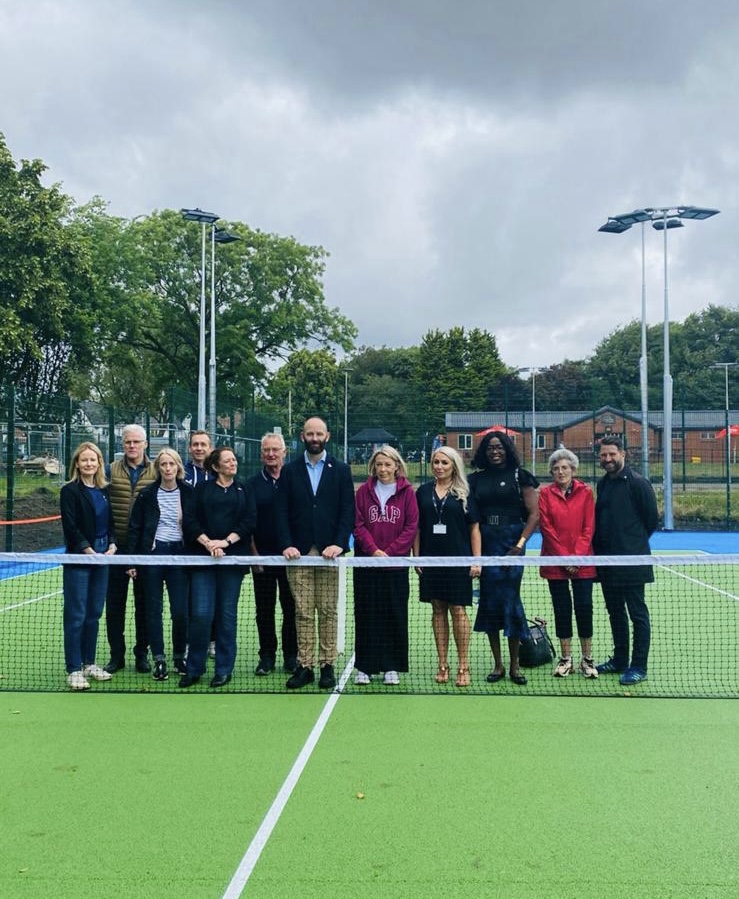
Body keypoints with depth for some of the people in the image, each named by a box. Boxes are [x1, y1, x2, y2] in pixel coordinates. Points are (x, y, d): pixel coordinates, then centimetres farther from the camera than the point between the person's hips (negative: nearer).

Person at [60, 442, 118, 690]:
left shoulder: (104, 491, 12)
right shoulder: (70, 491, -5)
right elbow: (70, 526, -11)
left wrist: (112, 545, -3)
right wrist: (88, 551, -16)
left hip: (102, 559, 6)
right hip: (78, 560, -6)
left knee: (94, 614, 11)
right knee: (76, 616, -2)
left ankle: (89, 663, 21)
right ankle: (74, 670, 3)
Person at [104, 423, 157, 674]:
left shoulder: (156, 472, 2)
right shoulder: (112, 471, 4)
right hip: (117, 546, 1)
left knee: (144, 603, 7)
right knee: (114, 602, 6)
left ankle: (142, 653, 19)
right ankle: (116, 655, 18)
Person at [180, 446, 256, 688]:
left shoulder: (245, 491, 13)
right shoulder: (202, 489, 10)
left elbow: (250, 521, 1)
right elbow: (190, 520, 1)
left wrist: (226, 541, -11)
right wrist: (208, 542, -13)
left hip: (233, 557, 1)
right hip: (204, 558, -1)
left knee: (227, 614, 3)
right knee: (201, 613, -7)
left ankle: (224, 669, 13)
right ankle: (194, 669, 8)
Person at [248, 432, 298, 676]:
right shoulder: (254, 484, 5)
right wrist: (254, 554, -1)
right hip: (262, 556, 1)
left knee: (291, 608, 5)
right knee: (264, 609, 7)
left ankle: (291, 656, 16)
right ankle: (267, 656, 17)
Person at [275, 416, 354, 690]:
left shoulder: (341, 470, 7)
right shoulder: (290, 470, 9)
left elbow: (348, 511, 1)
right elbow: (281, 512, 5)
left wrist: (339, 544, -10)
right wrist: (286, 544, -7)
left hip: (329, 551, 0)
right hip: (299, 553, 1)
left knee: (328, 611, 3)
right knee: (303, 613, 2)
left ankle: (327, 665, 10)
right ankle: (304, 666, 8)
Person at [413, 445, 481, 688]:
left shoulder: (464, 493, 1)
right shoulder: (423, 491, 8)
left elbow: (474, 528, 2)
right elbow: (416, 527, 11)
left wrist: (476, 560, -4)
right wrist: (416, 557, 4)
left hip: (458, 561, -3)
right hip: (431, 561, 3)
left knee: (458, 610, -3)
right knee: (438, 611, 7)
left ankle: (463, 666, 5)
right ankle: (442, 665, 14)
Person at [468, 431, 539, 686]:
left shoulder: (519, 476, 2)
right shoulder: (476, 479, 11)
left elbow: (534, 513, -2)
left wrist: (520, 545, -11)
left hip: (511, 545, -3)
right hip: (485, 544, 3)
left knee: (510, 600, -4)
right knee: (489, 602, 4)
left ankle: (514, 666, 9)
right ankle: (497, 665, 14)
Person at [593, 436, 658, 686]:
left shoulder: (637, 483, -9)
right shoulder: (603, 484, 12)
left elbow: (651, 519, -6)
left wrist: (634, 543, 2)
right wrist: (599, 546, 9)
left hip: (631, 561, -7)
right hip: (606, 561, 8)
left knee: (638, 614, 0)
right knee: (615, 612, 16)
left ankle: (639, 667, 5)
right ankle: (619, 660, 27)